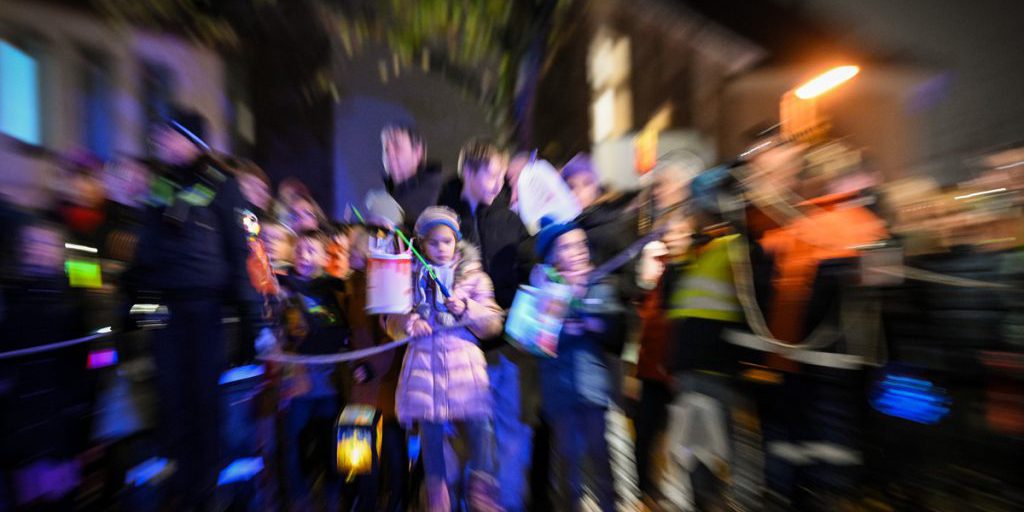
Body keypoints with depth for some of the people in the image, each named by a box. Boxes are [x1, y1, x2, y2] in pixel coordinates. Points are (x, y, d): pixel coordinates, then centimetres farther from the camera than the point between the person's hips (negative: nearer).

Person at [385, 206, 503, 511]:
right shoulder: (411, 277, 6)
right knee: (430, 426, 10)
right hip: (424, 358, 1)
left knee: (475, 423, 0)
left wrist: (466, 309, -15)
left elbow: (493, 322, 1)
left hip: (463, 357, -1)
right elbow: (392, 321, 9)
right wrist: (407, 323, -13)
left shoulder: (474, 275, 3)